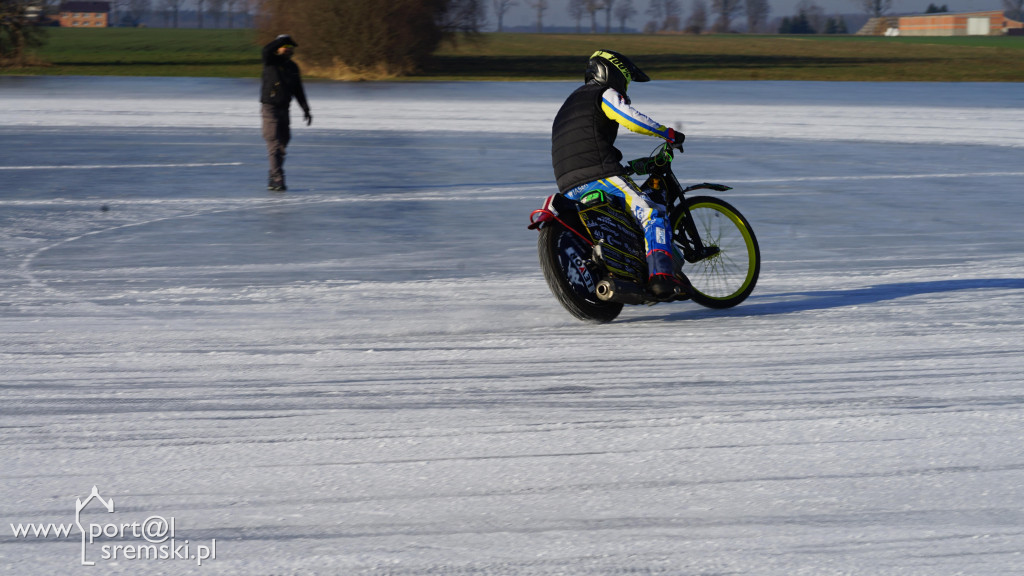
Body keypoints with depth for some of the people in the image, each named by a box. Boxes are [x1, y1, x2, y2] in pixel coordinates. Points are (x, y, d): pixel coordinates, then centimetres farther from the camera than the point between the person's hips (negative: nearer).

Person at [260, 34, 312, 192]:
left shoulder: (293, 67, 12)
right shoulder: (271, 62, -4)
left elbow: (298, 90, 16)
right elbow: (267, 50, -28)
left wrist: (306, 109, 12)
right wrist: (283, 39, -34)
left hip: (284, 110, 6)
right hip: (270, 108, -6)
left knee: (282, 145, 8)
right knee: (274, 144, -13)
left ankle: (273, 180, 18)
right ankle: (278, 179, -17)